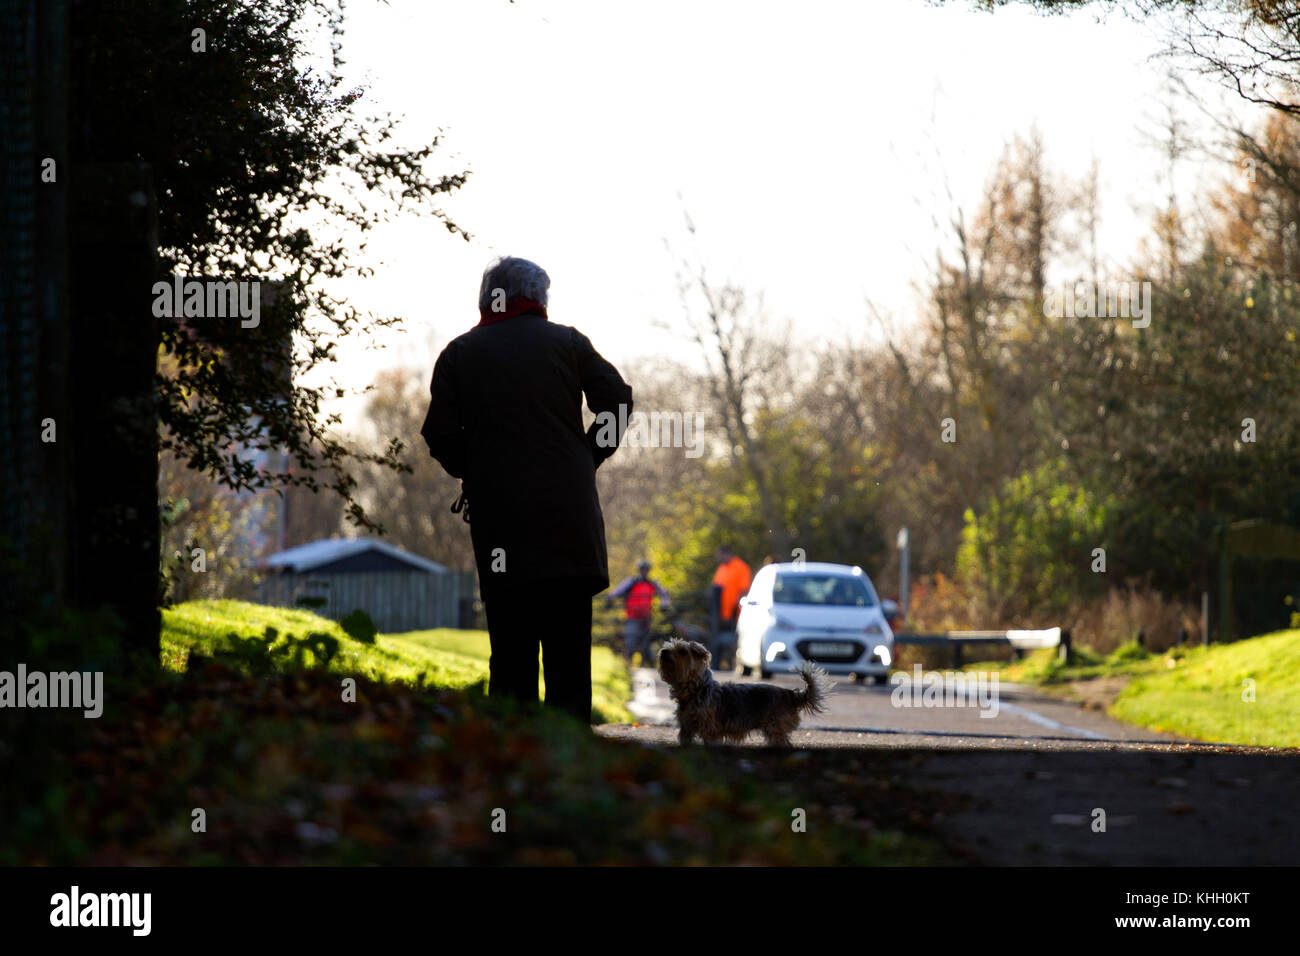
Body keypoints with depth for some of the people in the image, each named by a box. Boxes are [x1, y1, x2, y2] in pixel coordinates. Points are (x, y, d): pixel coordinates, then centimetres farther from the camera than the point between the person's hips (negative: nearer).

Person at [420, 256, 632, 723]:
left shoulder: (458, 354, 8)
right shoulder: (567, 342, 7)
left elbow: (440, 436, 3)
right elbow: (617, 399, 0)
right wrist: (589, 456, 11)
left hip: (498, 515, 0)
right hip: (568, 517, 0)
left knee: (510, 650, 2)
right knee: (568, 647, 1)